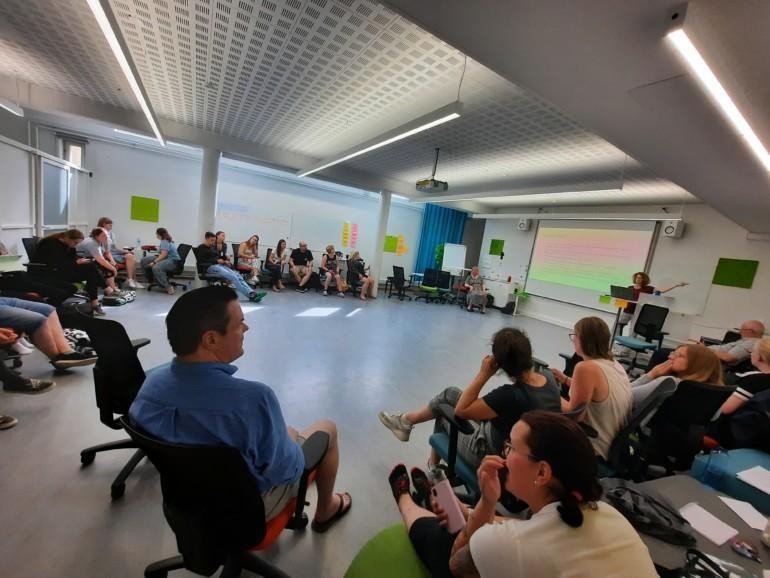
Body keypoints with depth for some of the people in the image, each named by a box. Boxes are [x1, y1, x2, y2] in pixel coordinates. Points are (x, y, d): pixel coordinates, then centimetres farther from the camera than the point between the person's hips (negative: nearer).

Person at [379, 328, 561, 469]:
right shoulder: (548, 377, -14)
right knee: (450, 394, 11)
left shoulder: (511, 394, -37)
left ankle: (406, 420, 40)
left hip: (489, 454, -7)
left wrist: (483, 374, -26)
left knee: (443, 413, 15)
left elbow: (461, 410, -25)